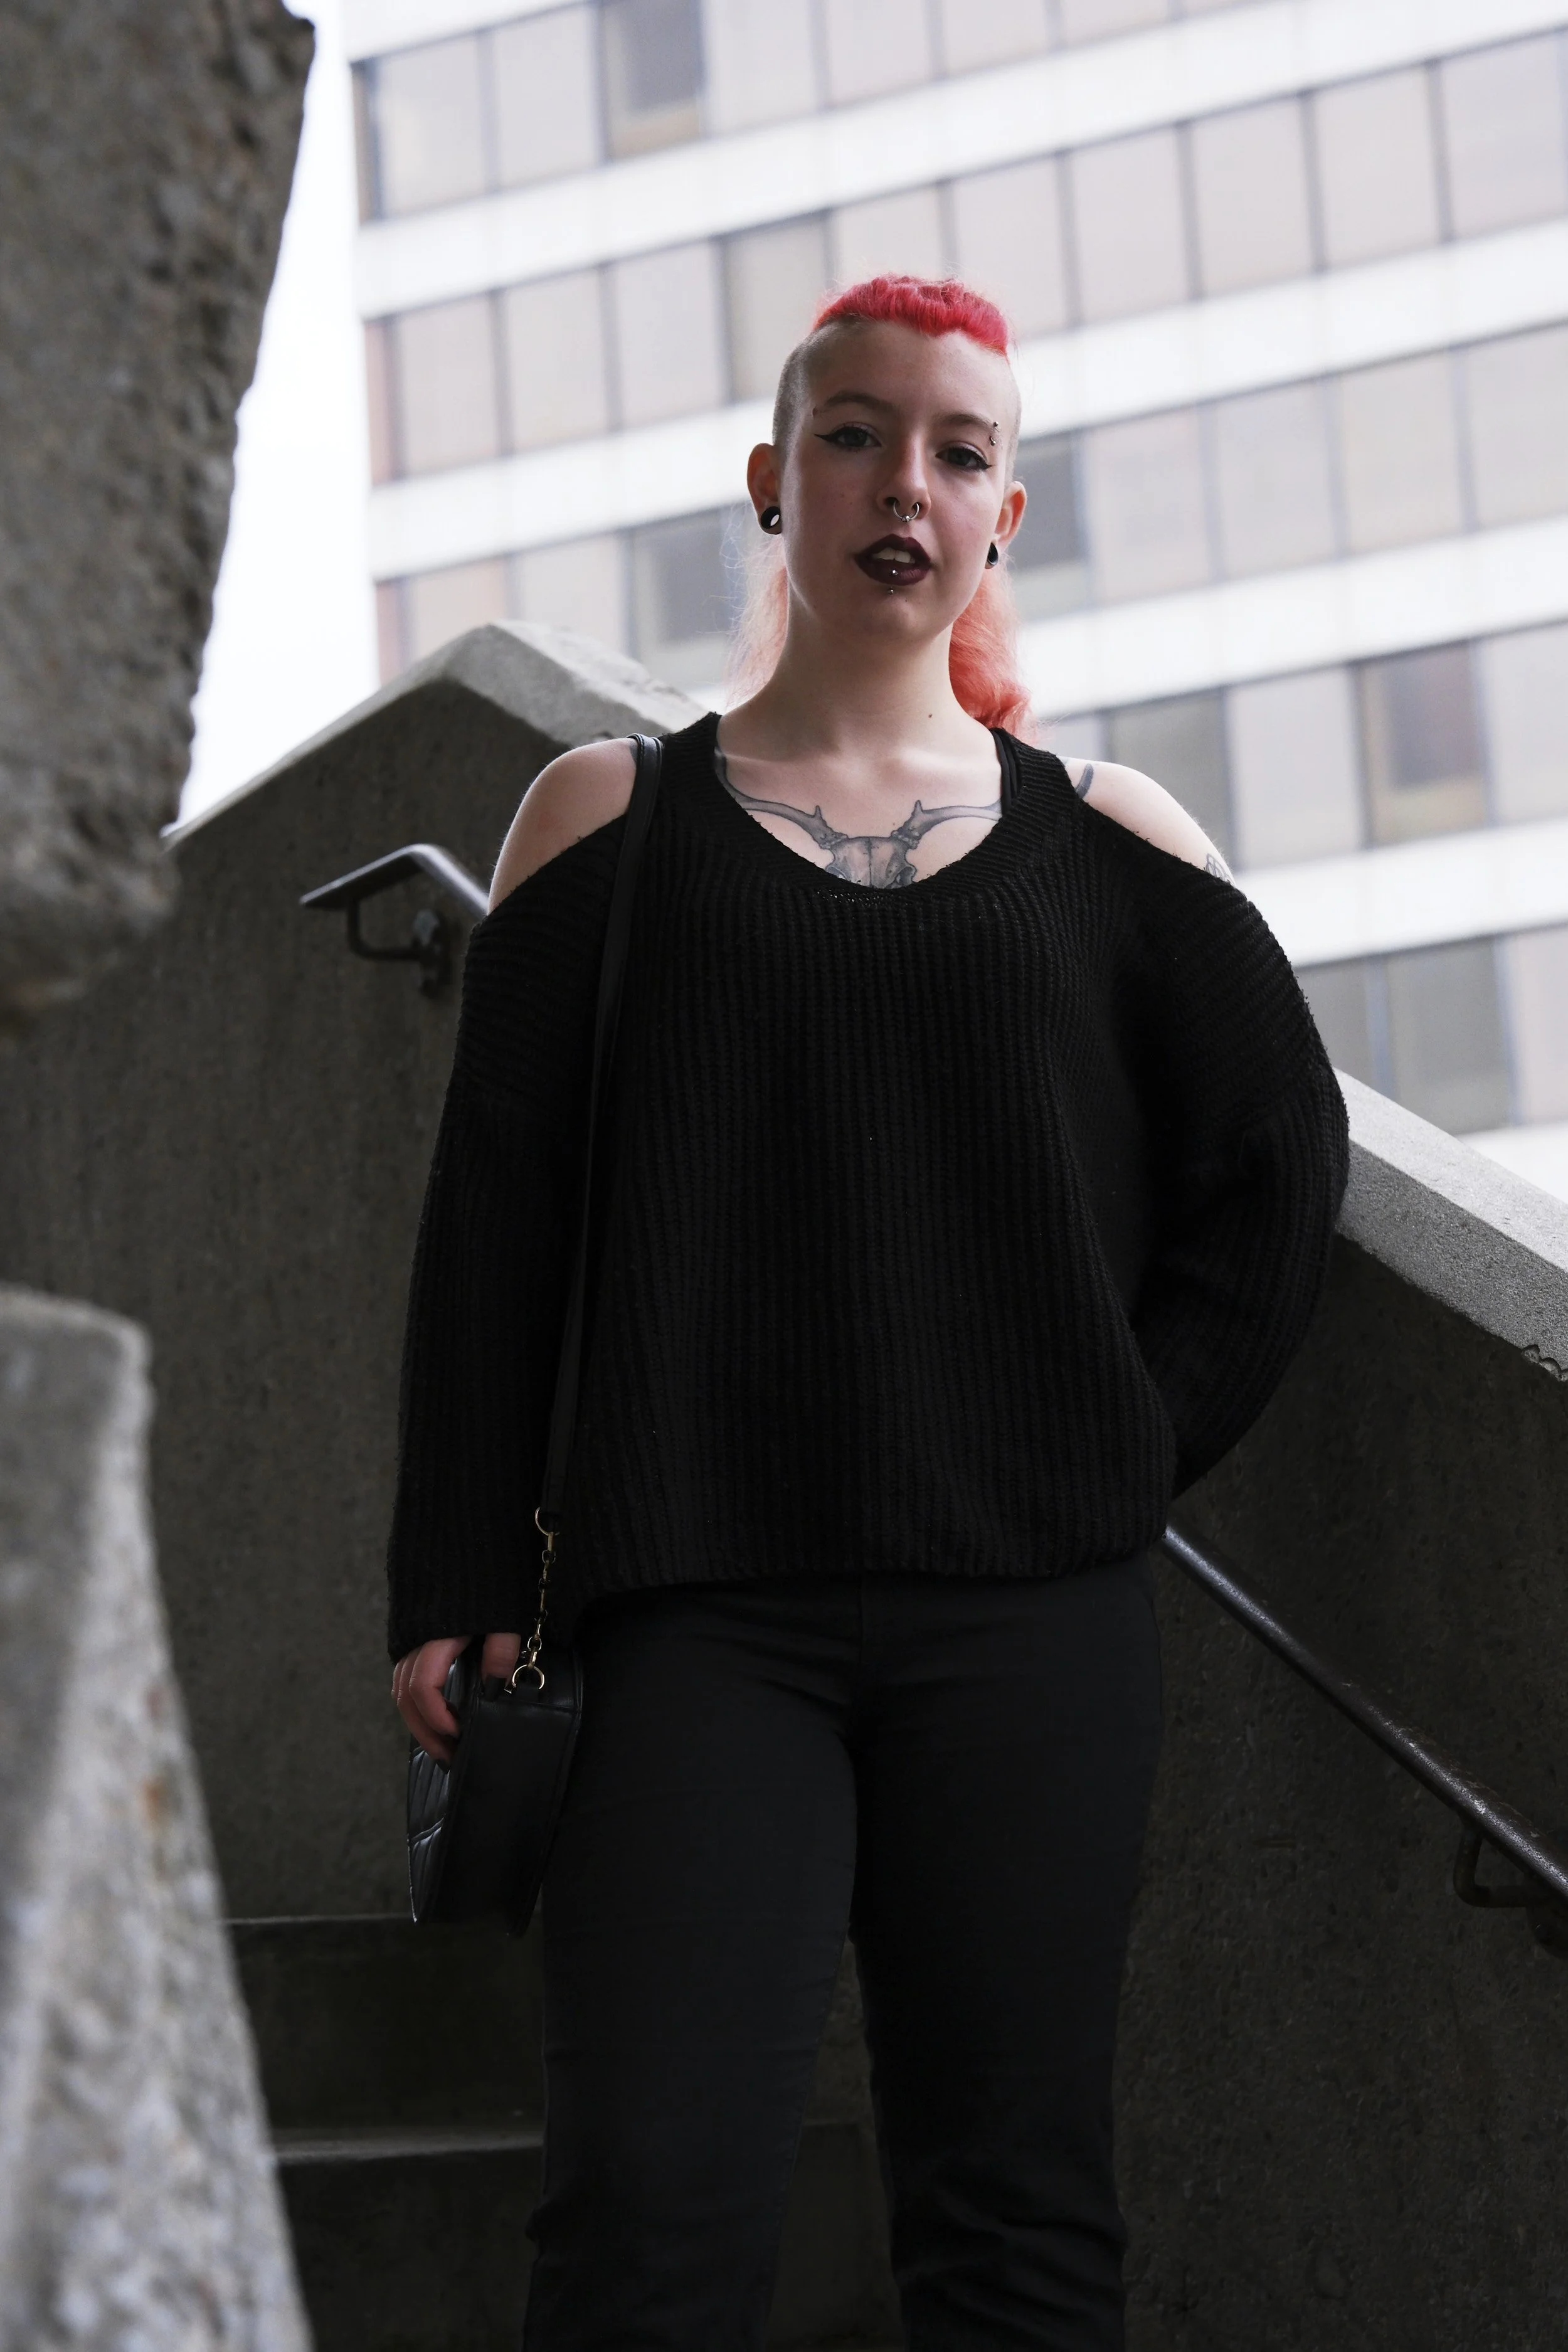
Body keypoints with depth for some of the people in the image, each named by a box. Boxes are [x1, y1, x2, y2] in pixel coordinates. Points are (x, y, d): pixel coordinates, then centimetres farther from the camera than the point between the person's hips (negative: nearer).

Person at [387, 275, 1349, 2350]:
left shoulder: (1106, 841, 11)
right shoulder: (612, 818, 9)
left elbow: (1280, 1160, 16)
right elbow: (492, 1222, 4)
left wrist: (1142, 1439, 5)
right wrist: (456, 1587, -3)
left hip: (1031, 1618, 2)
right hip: (701, 1622, -1)